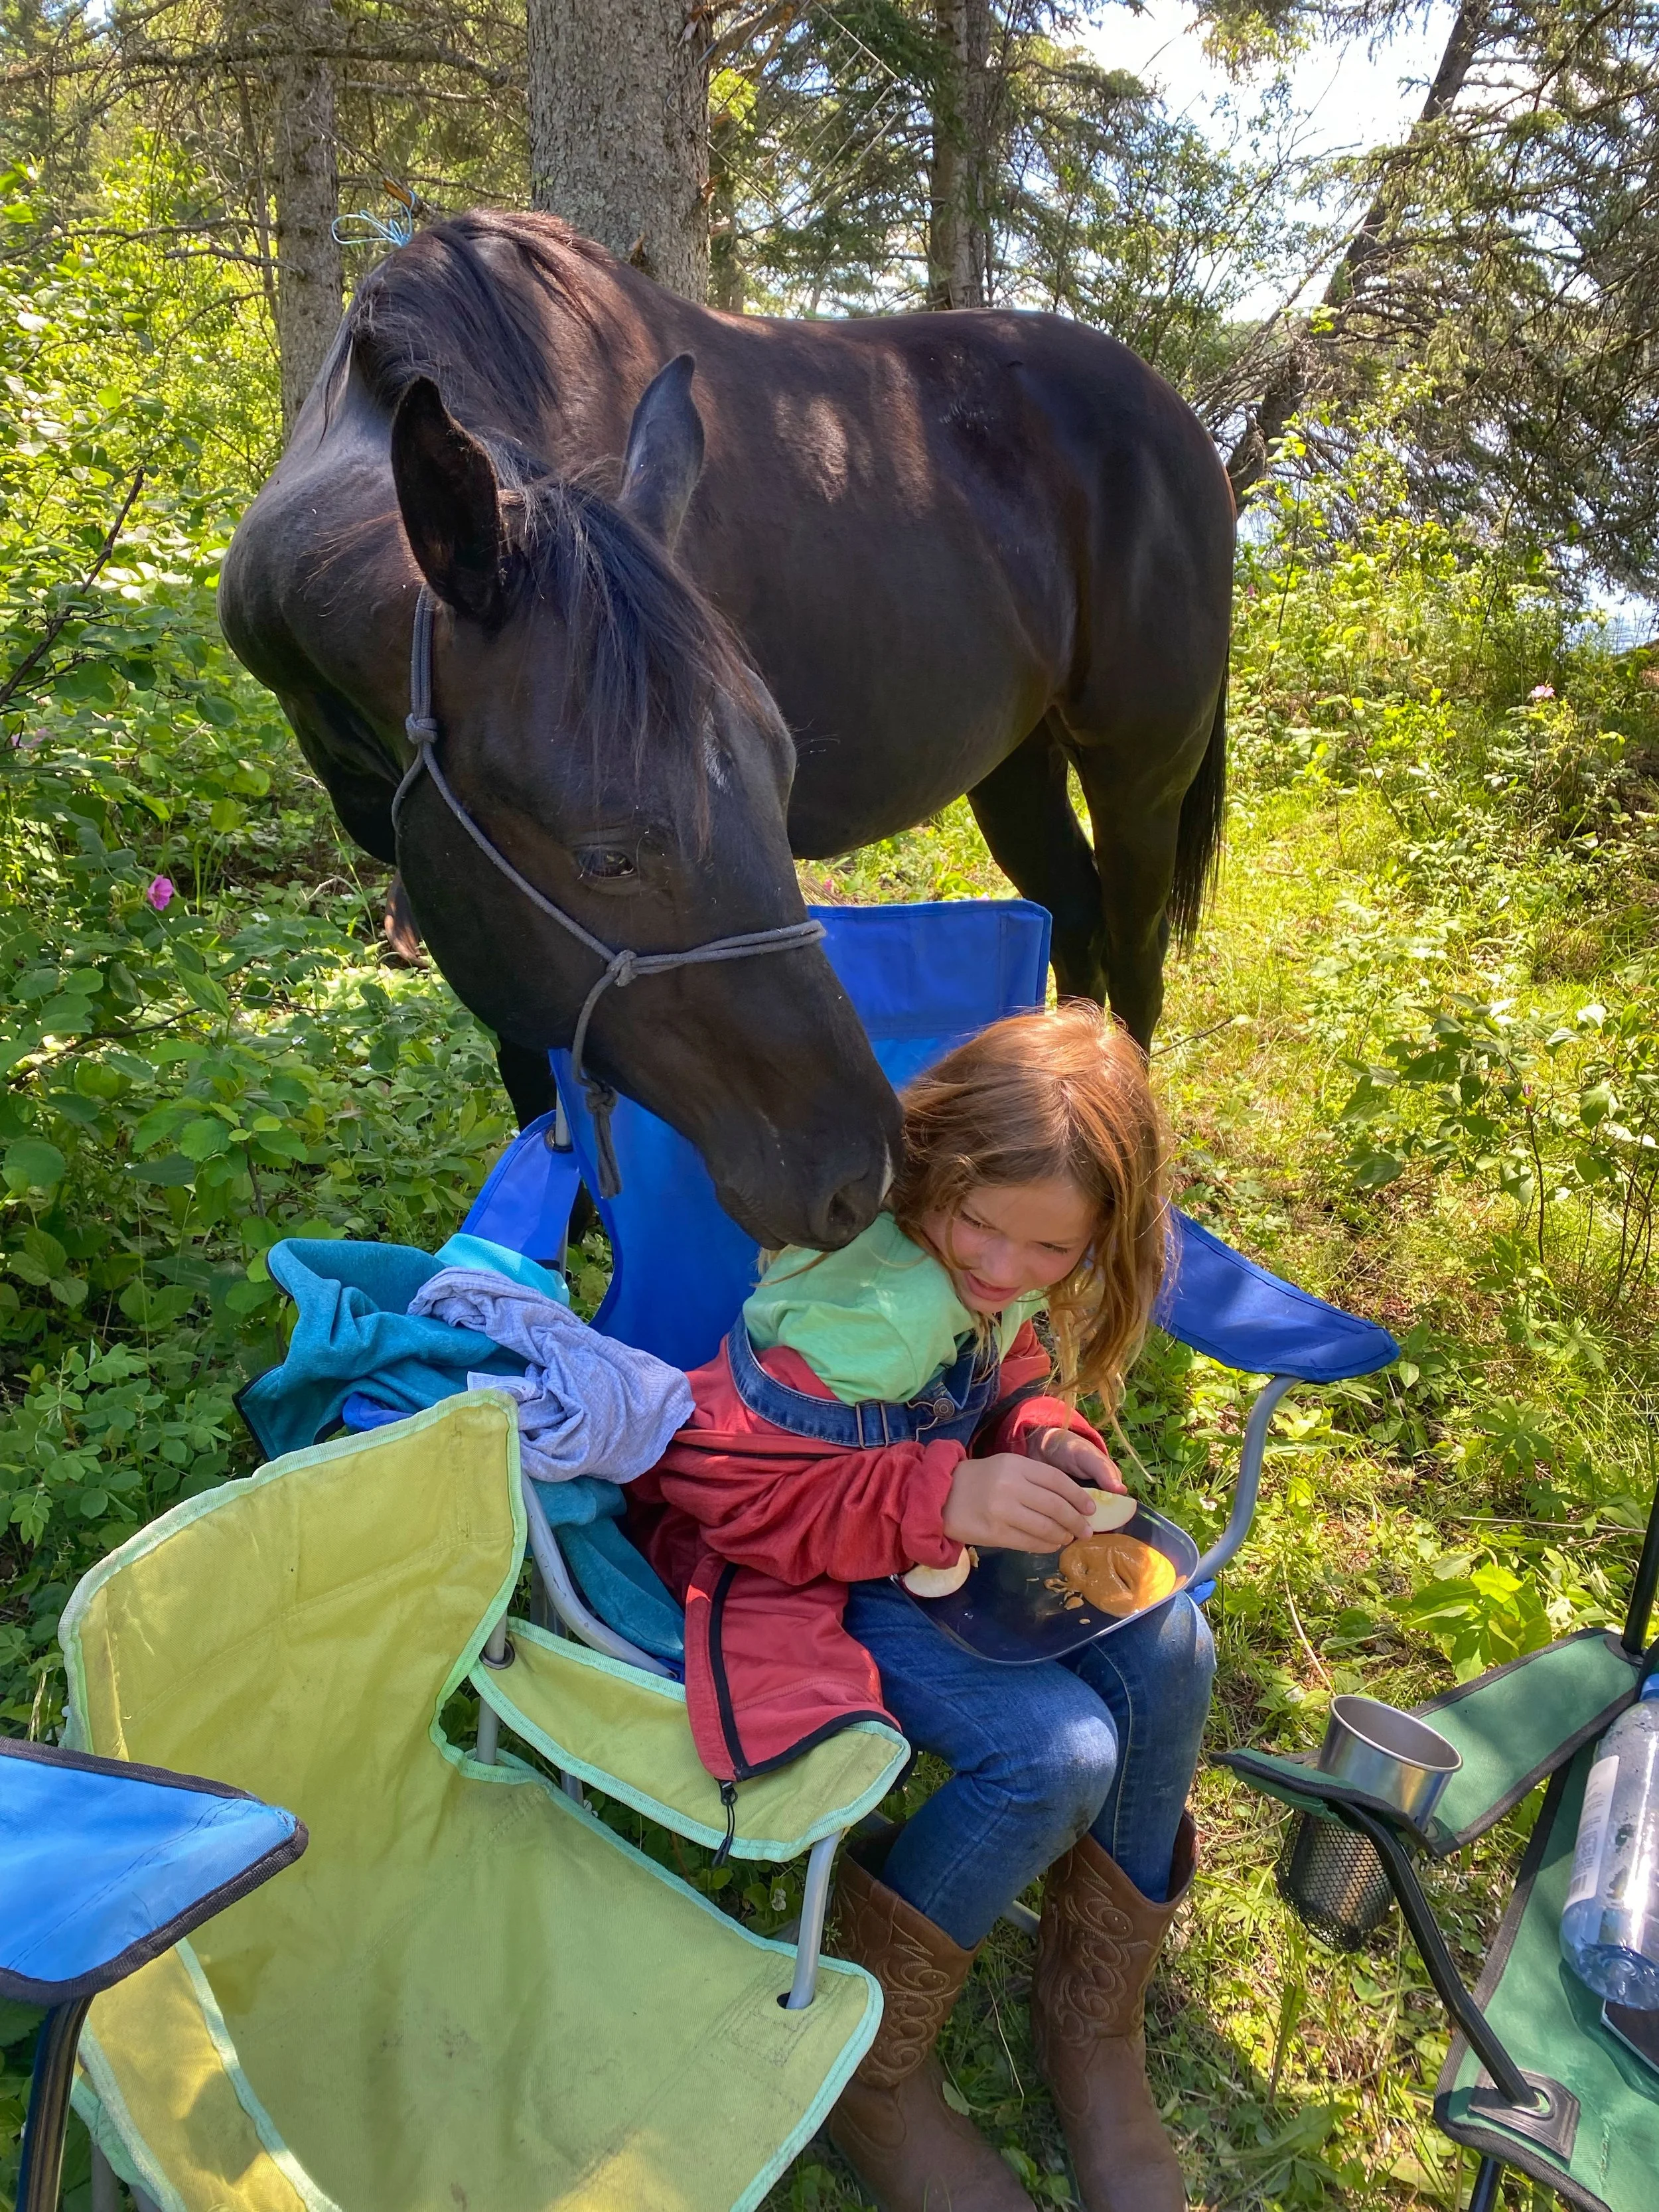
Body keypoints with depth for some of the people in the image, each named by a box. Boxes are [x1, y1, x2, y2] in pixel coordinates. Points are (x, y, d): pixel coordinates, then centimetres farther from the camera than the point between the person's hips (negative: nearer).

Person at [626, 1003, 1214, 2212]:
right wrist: (945, 1499, -34)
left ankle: (1096, 2022, 10)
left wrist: (1042, 1434, -12)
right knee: (1057, 1753, -24)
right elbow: (732, 1490, -27)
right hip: (787, 1567, -8)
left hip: (952, 1529, 8)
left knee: (1168, 1648, -13)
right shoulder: (859, 1307, -33)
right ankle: (872, 2069, 3)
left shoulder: (1001, 1281, -9)